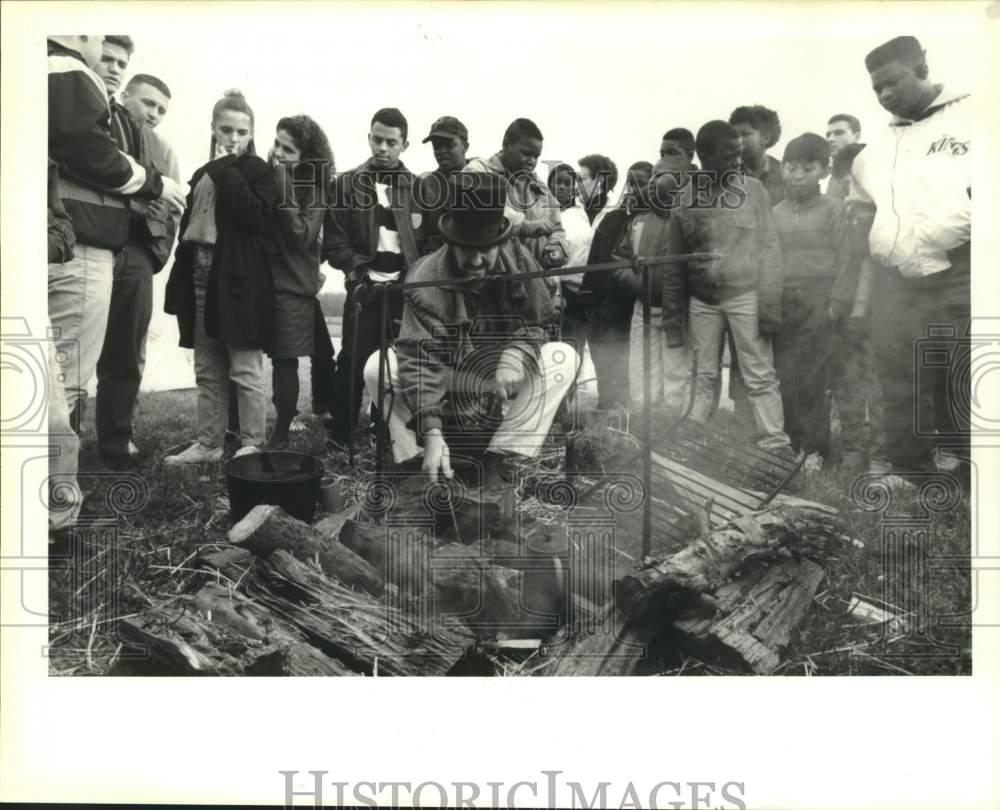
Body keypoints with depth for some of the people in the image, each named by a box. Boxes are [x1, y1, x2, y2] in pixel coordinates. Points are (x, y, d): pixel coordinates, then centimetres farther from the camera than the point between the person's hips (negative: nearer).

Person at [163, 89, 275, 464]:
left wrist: (225, 171, -13)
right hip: (202, 280, 7)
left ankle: (252, 445, 6)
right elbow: (189, 228, 18)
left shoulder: (258, 171, -1)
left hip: (239, 283, -7)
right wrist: (181, 280, 12)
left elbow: (256, 216, -19)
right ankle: (208, 444, 18)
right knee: (207, 371, 11)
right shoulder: (203, 175, 18)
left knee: (245, 370, -3)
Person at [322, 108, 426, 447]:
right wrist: (358, 267, -11)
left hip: (409, 290, 1)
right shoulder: (346, 185, 4)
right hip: (365, 289, -1)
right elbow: (334, 241, 2)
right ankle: (341, 439, 11)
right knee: (351, 364, -1)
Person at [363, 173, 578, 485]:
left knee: (564, 358, -21)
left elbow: (536, 322, -5)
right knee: (378, 367, -28)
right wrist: (431, 433, -40)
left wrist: (516, 354, -30)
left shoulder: (519, 261, -15)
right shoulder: (425, 280, -24)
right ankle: (416, 462, -16)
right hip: (442, 380, -2)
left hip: (500, 382, 3)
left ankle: (500, 459, -20)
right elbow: (420, 362, -30)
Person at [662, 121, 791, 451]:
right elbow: (675, 263, 7)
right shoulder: (683, 198, 2)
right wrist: (672, 317, 5)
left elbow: (769, 248, -3)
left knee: (761, 378, -1)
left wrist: (770, 303, -10)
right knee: (703, 377, 9)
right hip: (701, 300, 2)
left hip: (745, 295, -2)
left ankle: (776, 448, 3)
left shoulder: (752, 189, -2)